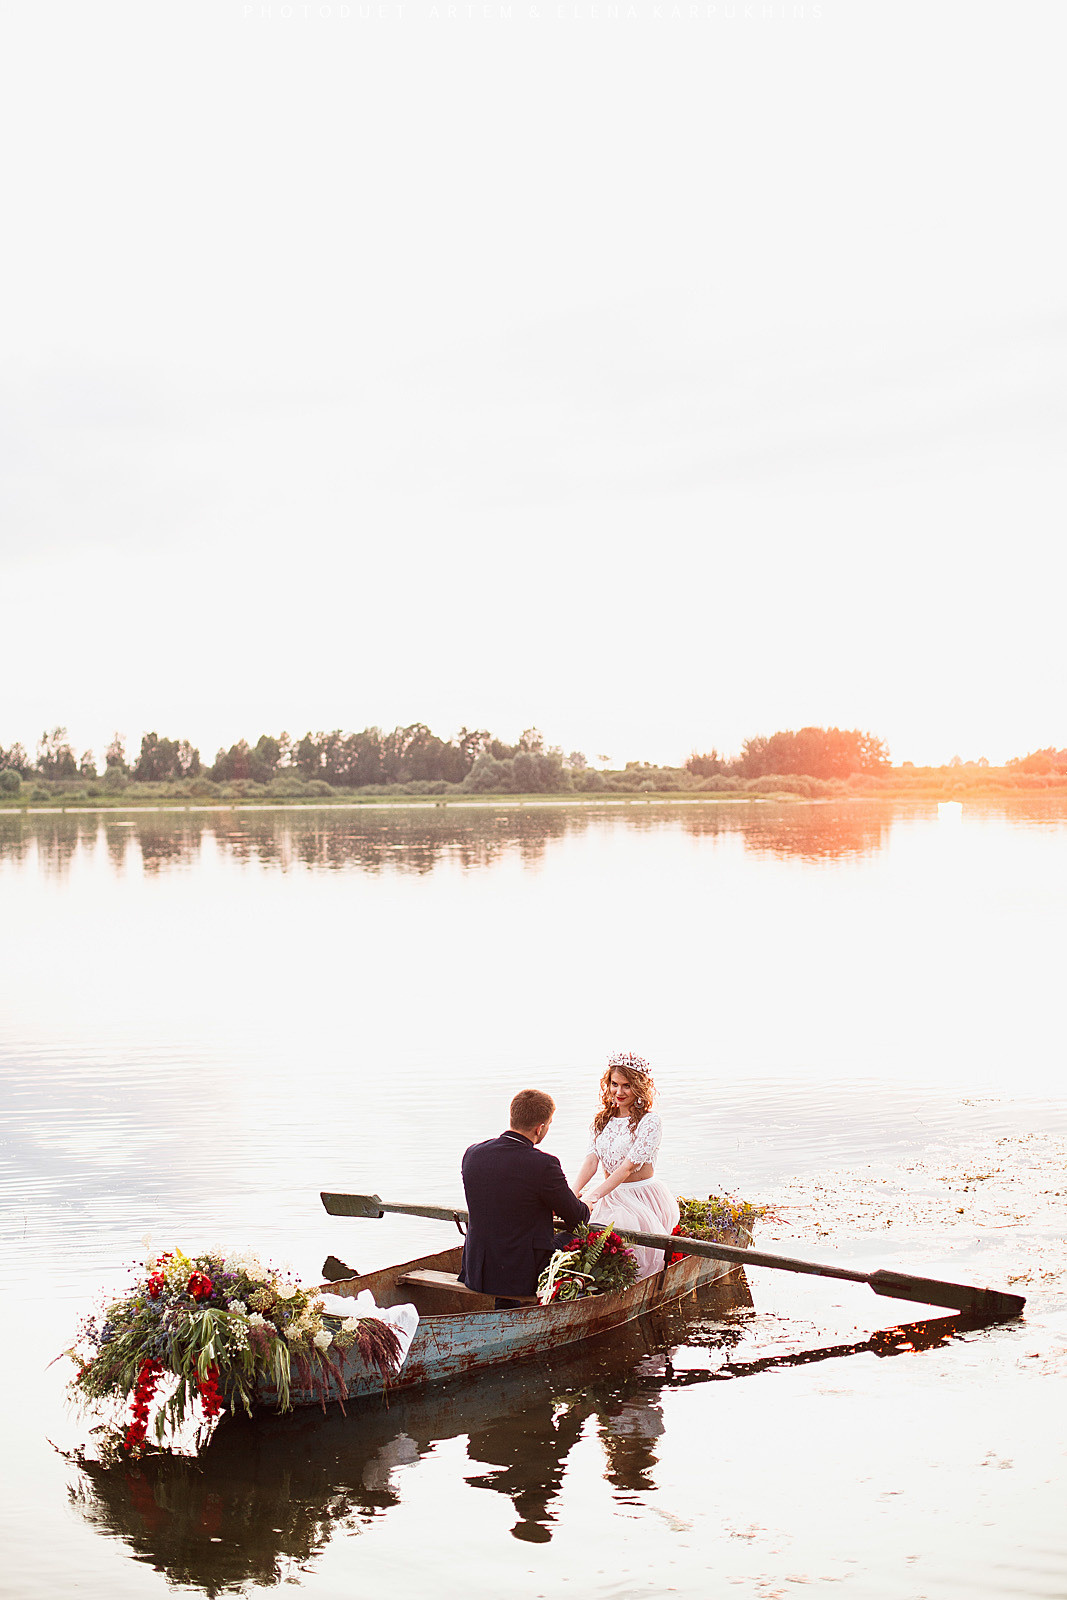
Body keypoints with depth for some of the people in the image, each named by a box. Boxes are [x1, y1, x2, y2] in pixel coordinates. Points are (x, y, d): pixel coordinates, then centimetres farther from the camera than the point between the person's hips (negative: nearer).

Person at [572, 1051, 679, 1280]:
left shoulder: (650, 1122, -9)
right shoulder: (601, 1121, 11)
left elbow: (628, 1167, -18)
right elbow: (591, 1160, -2)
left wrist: (593, 1196, -29)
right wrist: (573, 1192, -22)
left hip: (642, 1199, -5)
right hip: (611, 1197, 5)